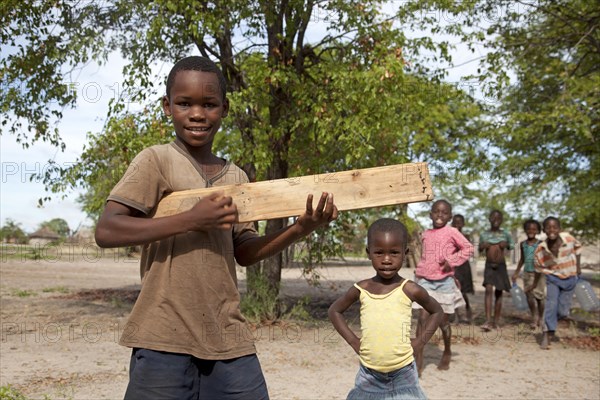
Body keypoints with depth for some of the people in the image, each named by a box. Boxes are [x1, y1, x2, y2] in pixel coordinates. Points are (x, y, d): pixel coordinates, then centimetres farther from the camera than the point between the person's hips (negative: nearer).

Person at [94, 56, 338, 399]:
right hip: (164, 340, -5)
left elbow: (243, 252, 12)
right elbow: (106, 231, -14)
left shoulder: (237, 177, 10)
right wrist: (191, 220, -19)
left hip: (229, 340, 5)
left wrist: (299, 229, -3)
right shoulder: (156, 160, -6)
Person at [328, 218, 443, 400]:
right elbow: (334, 311, 11)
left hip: (403, 375, -2)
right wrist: (354, 341, 2)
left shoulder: (410, 290, -10)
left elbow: (436, 311, 7)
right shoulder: (361, 289, -4)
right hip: (369, 375, 2)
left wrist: (419, 342, -2)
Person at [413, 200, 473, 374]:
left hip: (444, 282, -2)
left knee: (443, 321, 9)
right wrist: (418, 273, 9)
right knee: (423, 318, -9)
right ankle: (418, 359, -9)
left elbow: (468, 248, -1)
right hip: (425, 281, 2)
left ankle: (447, 352, 34)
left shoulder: (452, 232, -3)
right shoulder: (426, 234, 9)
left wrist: (452, 260, -11)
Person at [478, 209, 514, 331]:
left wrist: (507, 245, -6)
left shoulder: (505, 234, 2)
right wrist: (482, 247, -10)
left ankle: (496, 321, 14)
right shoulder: (484, 234, 2)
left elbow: (512, 245, 16)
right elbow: (480, 249, 12)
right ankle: (488, 321, -22)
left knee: (498, 293, 6)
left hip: (501, 266, 1)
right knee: (488, 290, -17)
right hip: (489, 265, -1)